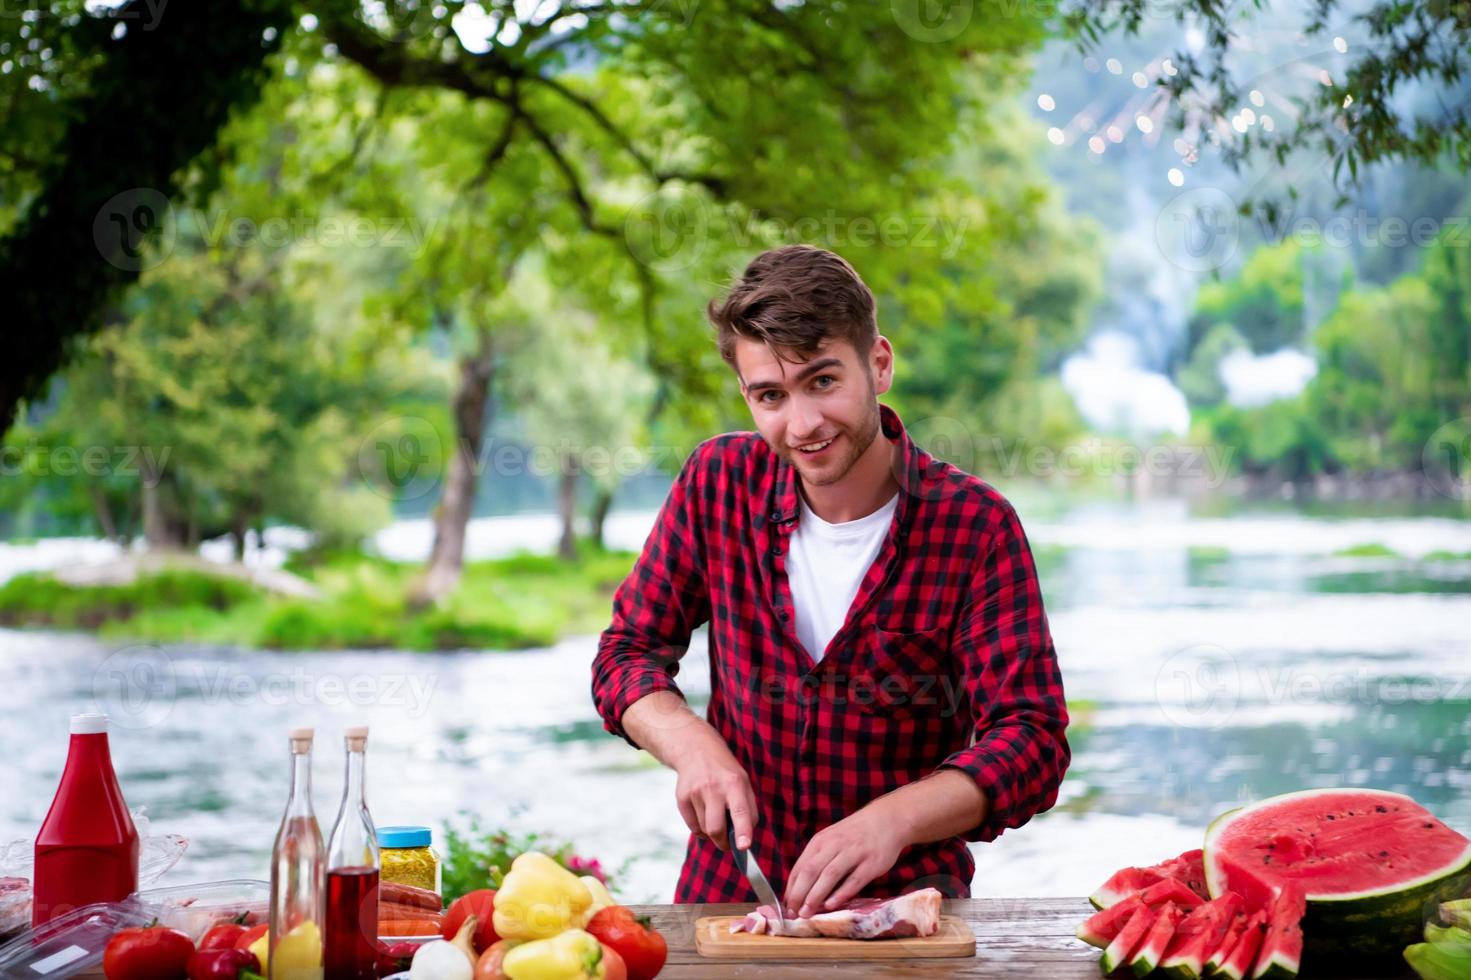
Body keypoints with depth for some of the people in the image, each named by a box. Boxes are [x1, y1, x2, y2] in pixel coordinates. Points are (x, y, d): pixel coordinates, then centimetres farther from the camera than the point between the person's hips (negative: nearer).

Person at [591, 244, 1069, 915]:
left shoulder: (976, 527, -9)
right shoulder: (719, 483, -1)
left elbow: (1032, 740, -13)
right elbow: (628, 653, 8)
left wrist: (895, 818, -31)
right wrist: (690, 744, -13)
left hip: (904, 902, -1)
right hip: (729, 895, 2)